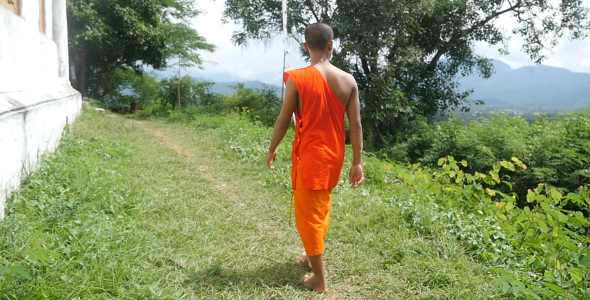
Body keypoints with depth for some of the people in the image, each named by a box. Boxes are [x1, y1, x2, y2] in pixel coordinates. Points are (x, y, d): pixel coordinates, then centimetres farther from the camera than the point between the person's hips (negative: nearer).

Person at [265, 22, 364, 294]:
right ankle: (313, 254, 45)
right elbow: (356, 125, -3)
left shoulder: (297, 78, -15)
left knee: (309, 215, 7)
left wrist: (272, 149, 8)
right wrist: (357, 162, 4)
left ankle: (320, 280, 16)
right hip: (334, 155, 5)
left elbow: (284, 120, -8)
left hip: (309, 155, -5)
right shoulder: (348, 80, -4)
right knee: (321, 208, 25)